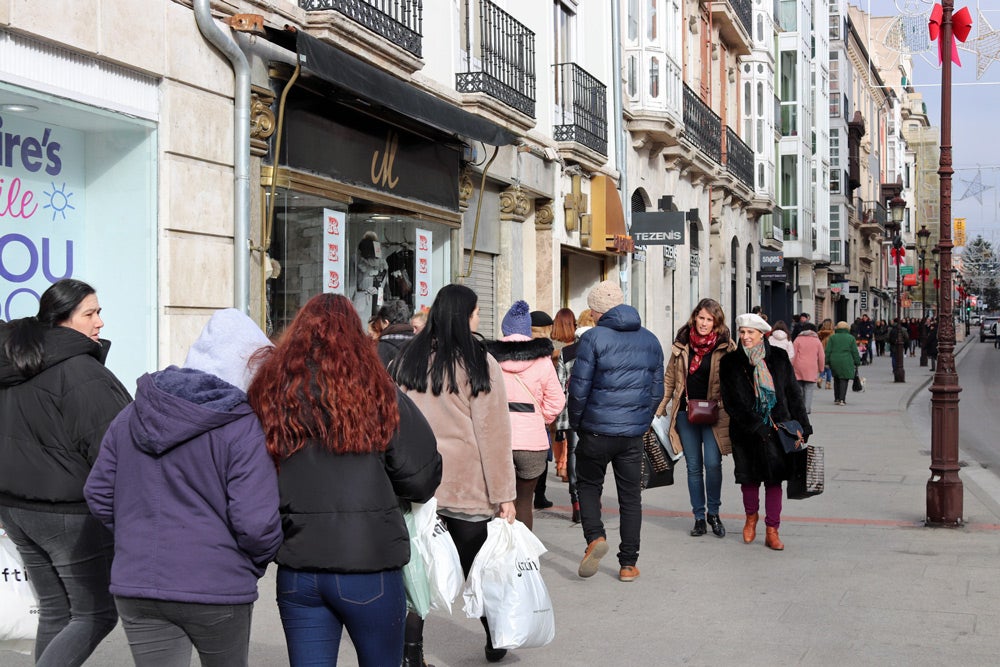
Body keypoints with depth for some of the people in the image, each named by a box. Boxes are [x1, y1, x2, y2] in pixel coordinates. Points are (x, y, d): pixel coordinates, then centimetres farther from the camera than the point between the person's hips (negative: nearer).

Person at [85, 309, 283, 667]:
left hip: (135, 587, 4)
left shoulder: (130, 416, 7)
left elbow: (98, 493, 12)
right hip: (217, 587, -4)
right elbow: (256, 522, -17)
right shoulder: (243, 426, -12)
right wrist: (259, 562, 3)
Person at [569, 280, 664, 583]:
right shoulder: (650, 340, 8)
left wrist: (576, 423, 4)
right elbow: (657, 390, 12)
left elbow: (579, 387, -10)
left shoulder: (593, 338, -10)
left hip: (597, 430, -4)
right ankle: (628, 564, 12)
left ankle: (595, 536, -6)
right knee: (630, 495, 10)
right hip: (634, 433, 4)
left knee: (588, 484, 16)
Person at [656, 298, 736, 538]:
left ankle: (713, 512, 9)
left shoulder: (725, 347, -1)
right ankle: (699, 517, 15)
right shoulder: (681, 344, 7)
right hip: (685, 412, 3)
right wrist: (659, 409, 10)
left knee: (712, 463, -11)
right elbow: (669, 378, 14)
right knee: (693, 466, 6)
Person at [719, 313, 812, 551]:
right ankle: (751, 517, 37)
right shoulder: (730, 362, -1)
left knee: (774, 478, -1)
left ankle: (772, 531, 8)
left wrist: (802, 425, 6)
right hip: (745, 432, 0)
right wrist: (756, 426, -15)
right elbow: (732, 402, -7)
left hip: (777, 429, 0)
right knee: (749, 478, 9)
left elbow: (793, 394, 8)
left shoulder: (778, 358, 3)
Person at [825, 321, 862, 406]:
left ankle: (836, 399, 15)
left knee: (836, 380, 15)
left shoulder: (832, 337, 7)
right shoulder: (851, 338, 4)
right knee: (844, 380, 0)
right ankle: (842, 399, -9)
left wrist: (827, 362, 7)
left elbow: (828, 351, 3)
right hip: (846, 362, -2)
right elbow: (855, 352, 3)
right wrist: (857, 363, 10)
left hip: (834, 361, 2)